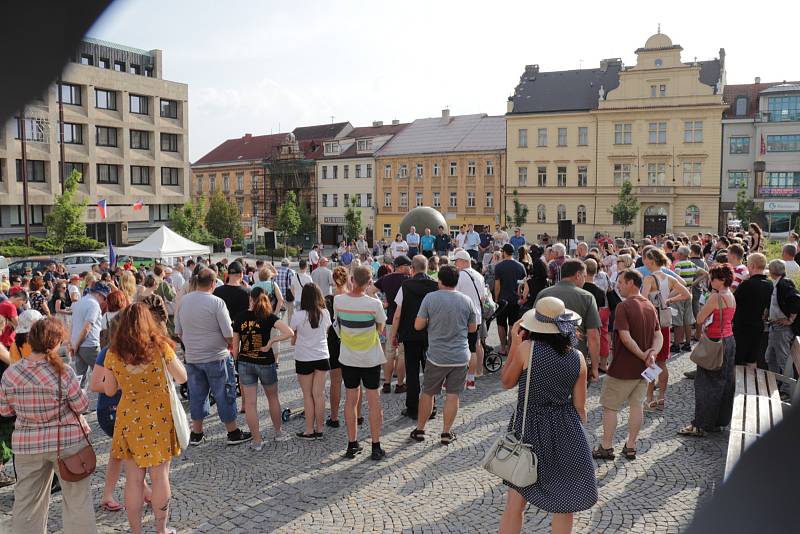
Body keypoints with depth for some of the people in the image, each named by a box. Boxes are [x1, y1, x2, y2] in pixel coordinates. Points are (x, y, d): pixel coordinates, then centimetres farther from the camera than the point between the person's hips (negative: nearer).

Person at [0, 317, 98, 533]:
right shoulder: (63, 372, -19)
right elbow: (82, 406, -10)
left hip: (27, 445, 3)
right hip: (68, 442, -3)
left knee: (27, 501, 17)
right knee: (77, 499, 11)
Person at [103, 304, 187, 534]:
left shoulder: (113, 354, -5)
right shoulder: (160, 347, -11)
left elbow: (109, 390, 5)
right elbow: (182, 377, -2)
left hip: (129, 419, 1)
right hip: (159, 418, -1)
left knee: (133, 479, 11)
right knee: (160, 476, 11)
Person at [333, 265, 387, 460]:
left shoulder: (338, 301, -11)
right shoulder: (374, 304, -19)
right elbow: (380, 328, -5)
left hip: (348, 358, 3)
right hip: (370, 358, -2)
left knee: (350, 401, 14)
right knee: (374, 402, 8)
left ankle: (352, 444, 22)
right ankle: (376, 447, 14)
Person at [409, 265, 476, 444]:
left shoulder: (430, 298, -10)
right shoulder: (467, 300, -3)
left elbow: (418, 325, -8)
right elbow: (473, 328, 7)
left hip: (437, 356, -1)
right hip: (460, 357, 1)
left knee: (427, 393, 13)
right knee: (453, 395, 9)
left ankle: (419, 430, 23)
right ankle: (446, 433, 14)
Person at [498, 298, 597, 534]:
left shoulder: (526, 348, -14)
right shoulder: (577, 357, -5)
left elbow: (506, 382, 1)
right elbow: (579, 407, 2)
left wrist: (514, 344, 3)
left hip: (529, 430, -2)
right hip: (567, 434, 2)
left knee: (515, 504, 12)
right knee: (564, 507, 18)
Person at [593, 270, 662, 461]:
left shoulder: (623, 306, -18)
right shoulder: (650, 307, 7)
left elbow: (625, 337, -25)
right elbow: (659, 336, 6)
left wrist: (642, 355, -15)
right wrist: (652, 353, -10)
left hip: (623, 368, -7)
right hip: (643, 368, 7)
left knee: (610, 406, 6)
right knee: (636, 405, 14)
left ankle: (606, 447, 13)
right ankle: (630, 447, 22)